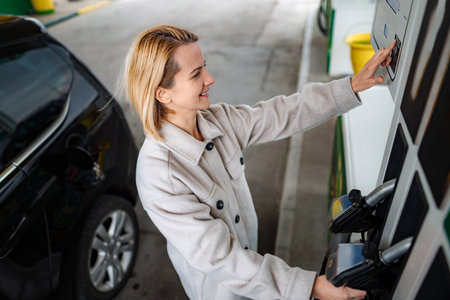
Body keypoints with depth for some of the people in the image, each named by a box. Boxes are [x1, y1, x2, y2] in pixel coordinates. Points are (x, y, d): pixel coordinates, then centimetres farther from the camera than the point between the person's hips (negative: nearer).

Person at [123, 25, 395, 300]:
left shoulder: (219, 120, -18)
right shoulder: (158, 176, -37)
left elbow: (284, 114, -10)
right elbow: (217, 257, -34)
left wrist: (353, 86, -15)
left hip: (246, 245, 5)